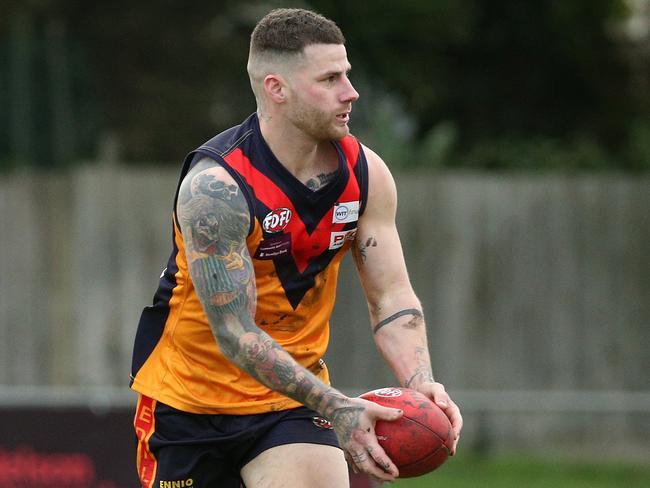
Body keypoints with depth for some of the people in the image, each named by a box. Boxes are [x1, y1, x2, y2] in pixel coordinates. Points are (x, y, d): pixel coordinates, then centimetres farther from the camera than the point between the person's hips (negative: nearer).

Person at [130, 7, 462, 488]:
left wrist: (421, 384, -24)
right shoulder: (215, 187, -25)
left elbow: (392, 296, -4)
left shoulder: (365, 173, -7)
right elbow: (235, 333, -27)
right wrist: (335, 408, -37)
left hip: (295, 388, 4)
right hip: (191, 391, -4)